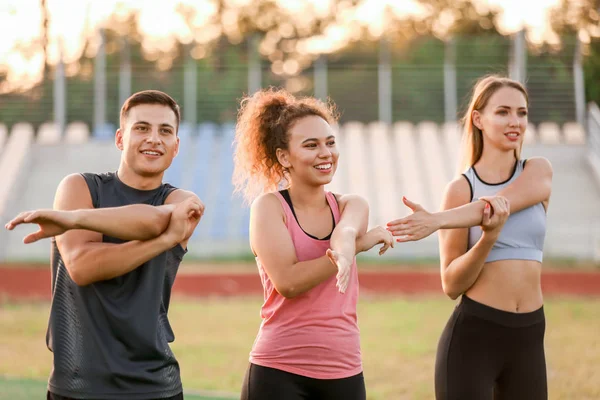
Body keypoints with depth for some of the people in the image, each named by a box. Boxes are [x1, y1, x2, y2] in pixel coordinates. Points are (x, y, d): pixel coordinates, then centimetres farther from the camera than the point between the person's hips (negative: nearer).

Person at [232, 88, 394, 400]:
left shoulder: (351, 205, 8)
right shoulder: (269, 206, -4)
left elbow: (345, 230, -17)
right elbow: (287, 281, -16)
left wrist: (345, 246, -41)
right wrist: (360, 244, -12)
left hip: (344, 372, 4)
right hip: (278, 372, -4)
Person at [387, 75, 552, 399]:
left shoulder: (539, 172, 4)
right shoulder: (461, 189, -1)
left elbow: (500, 203, -18)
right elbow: (451, 285, -6)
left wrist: (437, 221, -32)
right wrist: (487, 238, -23)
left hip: (529, 337, 3)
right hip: (472, 334, -2)